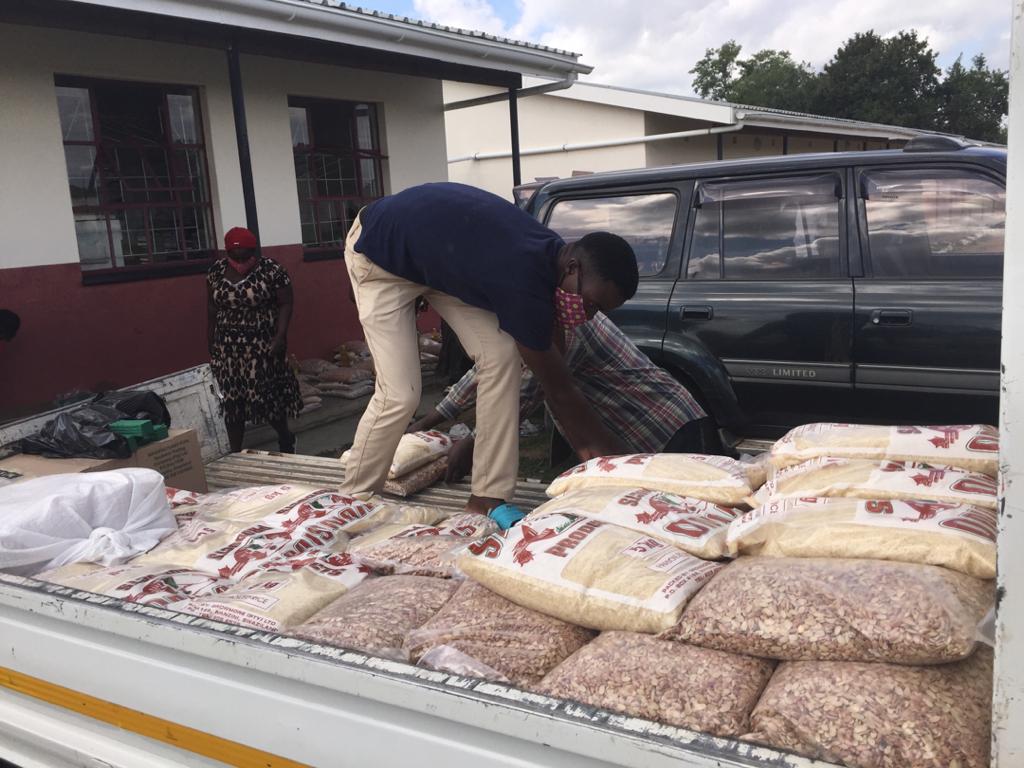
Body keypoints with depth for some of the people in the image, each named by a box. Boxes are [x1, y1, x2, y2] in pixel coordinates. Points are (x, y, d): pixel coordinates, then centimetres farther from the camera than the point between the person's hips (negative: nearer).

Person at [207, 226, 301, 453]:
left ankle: (285, 438, 23)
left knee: (267, 396, -3)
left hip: (262, 345, -4)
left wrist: (280, 336, -16)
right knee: (231, 401, 5)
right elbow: (212, 307, 13)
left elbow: (285, 304, -7)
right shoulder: (217, 271, 4)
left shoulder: (271, 269, -9)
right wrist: (210, 340, 12)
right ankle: (235, 453, 15)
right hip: (227, 347, 4)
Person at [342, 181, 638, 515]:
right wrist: (614, 452, -15)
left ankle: (488, 498, -2)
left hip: (437, 253, 8)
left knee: (501, 355, -10)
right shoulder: (526, 283, -37)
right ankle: (354, 498, 11)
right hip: (378, 251, -8)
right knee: (400, 396, -15)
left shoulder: (550, 255, -11)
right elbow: (559, 390, -25)